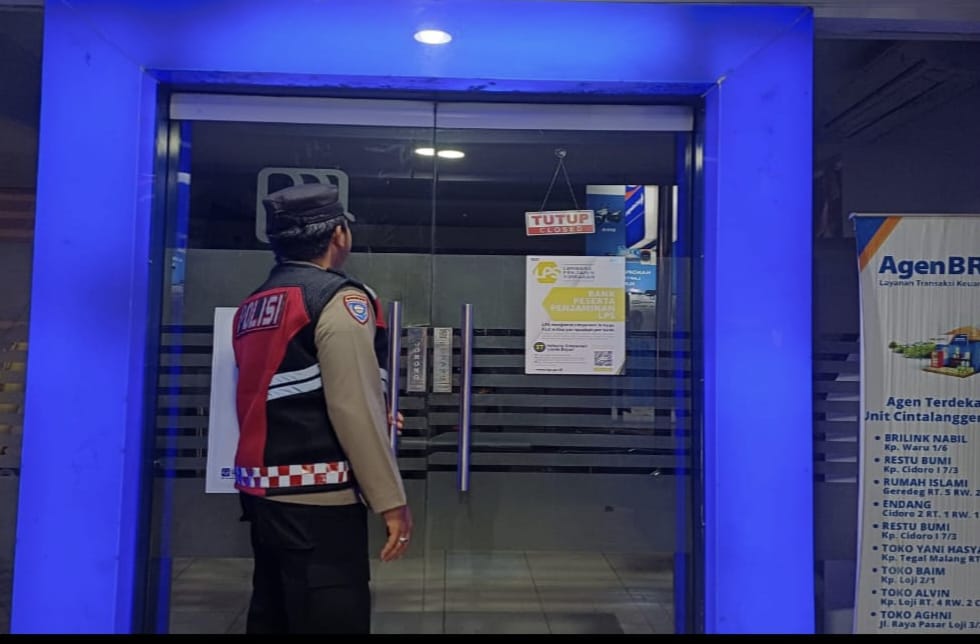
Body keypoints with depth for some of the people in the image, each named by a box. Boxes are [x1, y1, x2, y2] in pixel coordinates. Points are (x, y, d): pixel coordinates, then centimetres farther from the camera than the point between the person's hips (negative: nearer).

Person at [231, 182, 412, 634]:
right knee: (332, 620, 0)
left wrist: (377, 419, 27)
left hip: (263, 492, 8)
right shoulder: (340, 299, -11)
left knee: (272, 615, 17)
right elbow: (355, 407, -19)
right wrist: (391, 499, -13)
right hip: (318, 499, -8)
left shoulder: (254, 305, 13)